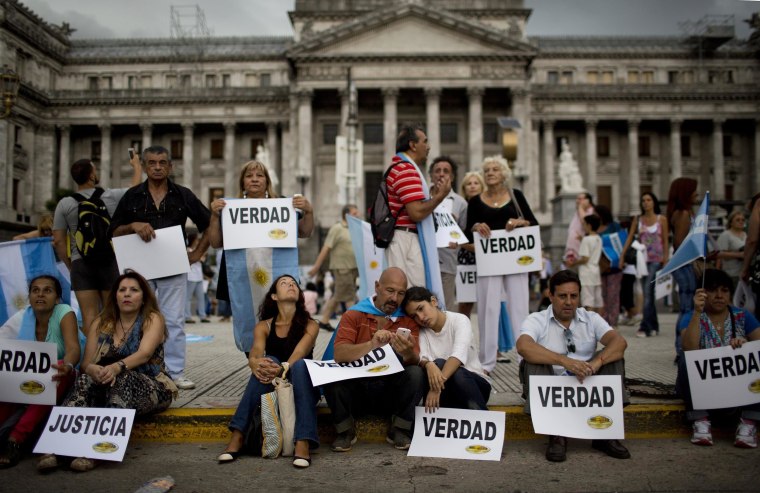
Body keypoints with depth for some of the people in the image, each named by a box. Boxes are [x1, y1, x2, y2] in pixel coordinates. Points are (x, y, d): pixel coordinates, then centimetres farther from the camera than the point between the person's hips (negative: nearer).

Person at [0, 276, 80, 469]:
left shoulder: (64, 313, -14)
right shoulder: (21, 318, -3)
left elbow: (73, 349, -29)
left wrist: (67, 366, -52)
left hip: (54, 384, -3)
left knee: (62, 370, -35)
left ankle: (16, 439, -36)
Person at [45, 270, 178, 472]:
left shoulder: (153, 319, -2)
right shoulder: (101, 323, 10)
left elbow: (144, 354, -19)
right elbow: (87, 363, 0)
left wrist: (117, 367, -39)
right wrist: (93, 370, -25)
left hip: (151, 389, -3)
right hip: (108, 387, 4)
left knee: (122, 378, -35)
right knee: (85, 381, -27)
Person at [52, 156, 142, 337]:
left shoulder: (64, 204, 1)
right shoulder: (111, 196, -2)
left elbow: (58, 241, 1)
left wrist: (70, 266, 13)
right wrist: (137, 166, 34)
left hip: (80, 263, 1)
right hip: (110, 261, -1)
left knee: (89, 315, 2)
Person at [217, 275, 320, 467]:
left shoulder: (309, 326, -2)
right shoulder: (263, 327, 3)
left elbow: (298, 355, -21)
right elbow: (255, 355, -16)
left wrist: (282, 369, -43)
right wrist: (256, 364, -40)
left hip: (301, 388, -1)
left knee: (300, 364, -32)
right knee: (269, 362, -28)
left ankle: (303, 443, -47)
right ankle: (237, 437, -36)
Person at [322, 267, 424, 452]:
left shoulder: (408, 320, 2)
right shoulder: (353, 315, -1)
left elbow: (415, 361, -10)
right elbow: (339, 354, -16)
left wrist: (408, 353, -35)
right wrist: (371, 344, -34)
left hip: (392, 392, 1)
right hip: (356, 390, 0)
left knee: (416, 373, -27)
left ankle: (399, 431, -4)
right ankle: (345, 431, -3)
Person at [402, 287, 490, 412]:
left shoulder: (459, 320, -9)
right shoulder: (421, 332, 2)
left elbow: (459, 354, -27)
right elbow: (422, 358, -16)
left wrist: (438, 385, -41)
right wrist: (428, 365, -41)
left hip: (475, 384, -2)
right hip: (447, 391, 2)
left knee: (457, 374, -34)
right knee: (438, 364, -28)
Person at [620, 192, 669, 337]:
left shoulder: (661, 219, 1)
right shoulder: (637, 220, 9)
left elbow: (665, 241, 1)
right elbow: (629, 239, 5)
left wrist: (665, 260, -5)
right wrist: (622, 256, -3)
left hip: (656, 260, -4)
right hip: (643, 259, 4)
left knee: (648, 292, -14)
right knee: (648, 294, 8)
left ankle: (645, 327, -14)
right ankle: (654, 326, 17)